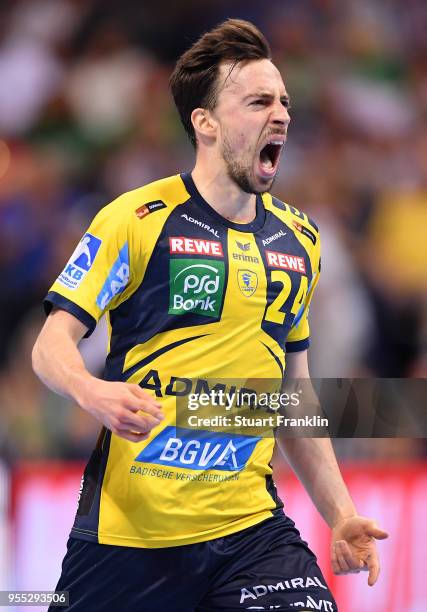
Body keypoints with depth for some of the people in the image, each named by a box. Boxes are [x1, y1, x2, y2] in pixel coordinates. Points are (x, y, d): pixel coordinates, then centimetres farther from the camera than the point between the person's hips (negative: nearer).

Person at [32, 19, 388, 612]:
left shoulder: (299, 240, 12)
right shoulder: (135, 220, -5)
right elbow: (51, 346, -6)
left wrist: (340, 512, 15)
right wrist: (93, 392, -28)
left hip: (250, 526, 4)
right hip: (129, 531, -4)